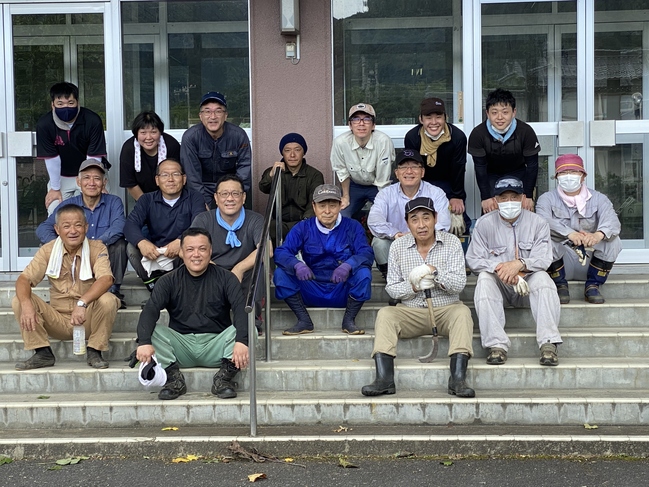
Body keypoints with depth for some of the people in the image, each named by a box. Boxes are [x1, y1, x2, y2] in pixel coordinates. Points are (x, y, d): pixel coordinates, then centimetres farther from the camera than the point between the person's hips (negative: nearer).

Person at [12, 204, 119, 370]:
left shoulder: (97, 248, -8)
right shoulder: (48, 250, 0)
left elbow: (106, 279, -26)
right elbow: (24, 279, -7)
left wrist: (82, 303, -43)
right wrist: (26, 304, -30)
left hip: (87, 320, -2)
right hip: (58, 318, 3)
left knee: (107, 301, -32)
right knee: (19, 301, -15)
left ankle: (94, 352, -11)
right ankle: (43, 353, -6)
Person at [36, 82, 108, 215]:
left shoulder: (93, 121, -25)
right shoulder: (44, 124, -21)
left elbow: (94, 157, -19)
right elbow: (51, 158, -15)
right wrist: (55, 188, -8)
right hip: (61, 176, 1)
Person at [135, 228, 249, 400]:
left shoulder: (226, 279, 3)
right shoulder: (169, 281, 6)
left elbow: (241, 310, -13)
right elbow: (150, 311, -10)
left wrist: (241, 341, -34)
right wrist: (144, 342, -31)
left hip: (215, 346, -1)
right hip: (181, 345, 1)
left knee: (249, 328, -25)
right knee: (153, 330, -23)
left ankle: (224, 377, -16)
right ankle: (174, 378, -17)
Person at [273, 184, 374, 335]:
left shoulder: (352, 227, 1)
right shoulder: (303, 228, 3)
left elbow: (366, 253, -14)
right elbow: (281, 252, -10)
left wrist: (348, 265, -37)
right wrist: (297, 265, -33)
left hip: (343, 293, -1)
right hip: (312, 293, 1)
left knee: (363, 273, -29)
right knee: (281, 273, -20)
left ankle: (349, 321, -12)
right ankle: (304, 321, -11)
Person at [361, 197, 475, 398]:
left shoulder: (451, 242, 1)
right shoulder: (398, 246, 4)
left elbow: (459, 284, -7)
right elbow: (392, 288, 3)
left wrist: (434, 272, -23)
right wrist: (413, 287, -16)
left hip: (446, 309, -1)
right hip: (411, 312, 1)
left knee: (462, 312, -31)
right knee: (385, 314, -25)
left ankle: (458, 379, -38)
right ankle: (384, 379, -35)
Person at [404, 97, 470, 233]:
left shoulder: (458, 137, -23)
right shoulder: (412, 137, -21)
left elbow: (458, 169, -13)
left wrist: (457, 196, -7)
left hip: (448, 182, 0)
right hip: (422, 182, 0)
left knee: (458, 214, -11)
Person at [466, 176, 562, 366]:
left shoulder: (538, 222, -1)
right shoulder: (484, 223, -2)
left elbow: (543, 259, -13)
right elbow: (474, 260, -10)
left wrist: (520, 264, -34)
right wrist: (501, 269, -26)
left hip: (528, 282, 0)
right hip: (499, 285, 0)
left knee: (542, 277, -31)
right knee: (485, 278, -31)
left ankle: (548, 343, -38)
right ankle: (497, 344, -38)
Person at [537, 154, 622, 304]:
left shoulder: (598, 199, 5)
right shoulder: (547, 199, 1)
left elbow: (612, 221, -16)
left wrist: (599, 234, -41)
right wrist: (569, 233, -40)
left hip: (590, 258, 1)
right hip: (560, 259, -1)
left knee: (612, 240, -23)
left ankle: (593, 285, -6)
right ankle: (560, 285, -6)